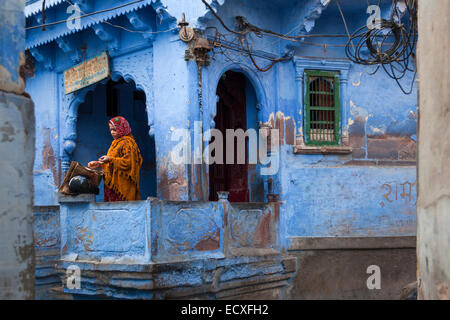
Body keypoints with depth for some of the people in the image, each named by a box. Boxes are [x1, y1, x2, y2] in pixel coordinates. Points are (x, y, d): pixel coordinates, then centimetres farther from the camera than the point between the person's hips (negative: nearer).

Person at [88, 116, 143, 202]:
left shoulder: (127, 143, -9)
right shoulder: (117, 143, 19)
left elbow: (128, 162, -19)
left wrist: (110, 159, -26)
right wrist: (98, 164, 15)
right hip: (114, 184, 9)